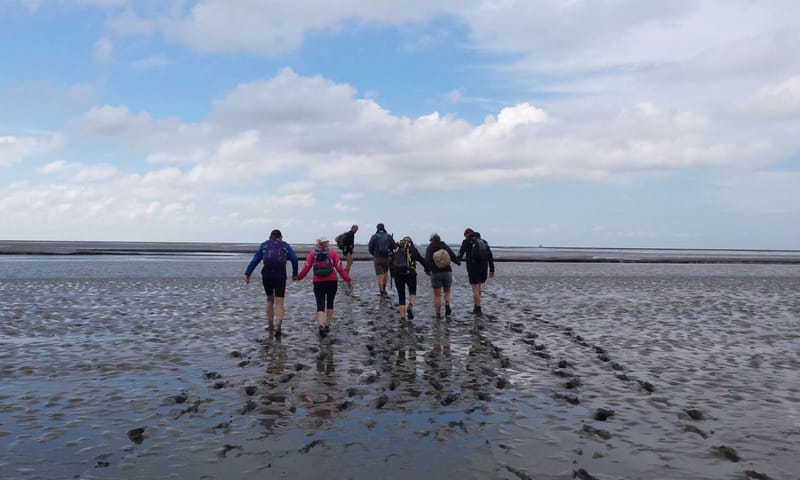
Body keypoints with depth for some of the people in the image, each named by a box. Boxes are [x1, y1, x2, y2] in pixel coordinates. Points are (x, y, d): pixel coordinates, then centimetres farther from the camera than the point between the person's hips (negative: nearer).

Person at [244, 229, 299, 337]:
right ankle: (278, 326, -22)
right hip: (280, 276, -2)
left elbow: (255, 260, 3)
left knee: (270, 300, 22)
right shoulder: (285, 245, 12)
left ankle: (270, 326, 27)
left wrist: (247, 273, -2)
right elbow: (294, 259, 1)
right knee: (279, 303, -1)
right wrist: (295, 273, 10)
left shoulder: (264, 245, 13)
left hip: (266, 276, 2)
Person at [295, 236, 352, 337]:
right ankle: (327, 325, 20)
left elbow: (306, 268, -1)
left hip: (318, 283, 0)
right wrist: (348, 280, 2)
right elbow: (340, 268, -3)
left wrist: (298, 277, 13)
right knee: (330, 304, 18)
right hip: (331, 282, 0)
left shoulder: (312, 253, 3)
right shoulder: (332, 253, 0)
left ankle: (321, 326, -20)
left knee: (320, 306, 0)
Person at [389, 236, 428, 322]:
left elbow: (390, 263, 12)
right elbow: (422, 260, 6)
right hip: (410, 273, -2)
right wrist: (428, 269, 15)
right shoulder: (412, 249, 7)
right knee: (412, 291, 21)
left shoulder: (396, 249, 14)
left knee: (401, 296, 9)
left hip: (397, 274, 2)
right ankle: (410, 306, -6)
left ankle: (402, 318, 4)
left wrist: (392, 274, 19)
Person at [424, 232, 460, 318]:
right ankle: (447, 304, -5)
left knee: (437, 295, 5)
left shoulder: (430, 247, -2)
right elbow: (453, 257, 5)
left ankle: (438, 314, 5)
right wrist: (458, 262, 23)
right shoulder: (445, 246, 5)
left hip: (435, 273, -2)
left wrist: (427, 270, -15)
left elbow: (427, 260, -16)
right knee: (447, 290, 21)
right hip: (447, 272, 2)